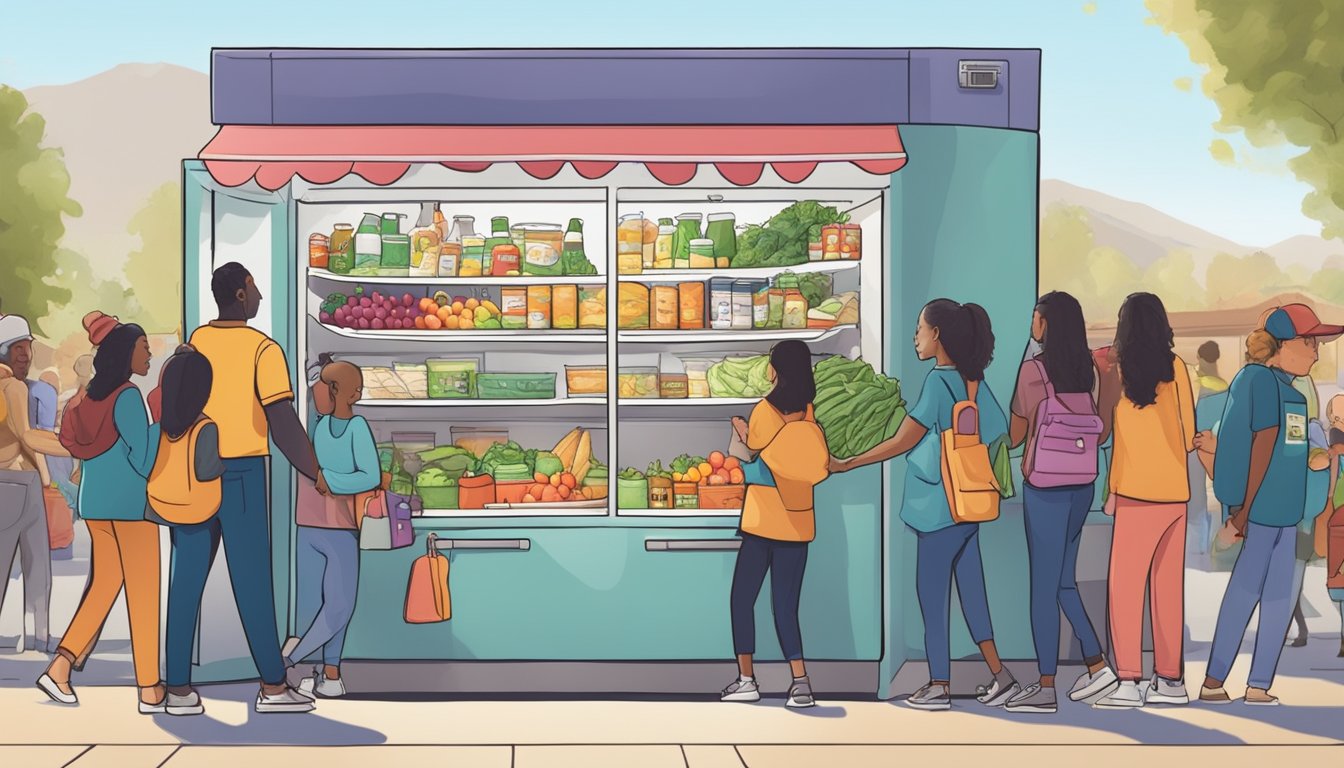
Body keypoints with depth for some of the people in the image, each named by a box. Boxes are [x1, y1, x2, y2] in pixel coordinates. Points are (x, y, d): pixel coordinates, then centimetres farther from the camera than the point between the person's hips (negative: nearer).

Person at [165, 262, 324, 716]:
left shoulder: (194, 343, 7)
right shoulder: (263, 349, -7)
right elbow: (283, 422, -13)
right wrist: (315, 474, -5)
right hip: (242, 470, -4)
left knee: (187, 579, 5)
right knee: (252, 580, 0)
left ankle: (179, 688, 6)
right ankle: (273, 686, 6)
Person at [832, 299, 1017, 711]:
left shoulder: (938, 380, -16)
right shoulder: (973, 380, 7)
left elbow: (902, 442, -16)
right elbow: (999, 431, 13)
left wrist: (846, 464, -11)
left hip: (939, 508, -8)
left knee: (932, 595, 2)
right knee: (970, 590, 13)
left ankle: (940, 686, 9)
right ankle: (999, 676, 12)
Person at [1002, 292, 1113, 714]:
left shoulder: (1034, 370, -12)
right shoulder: (1088, 370, 4)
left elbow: (1016, 434, -6)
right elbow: (1100, 432, 10)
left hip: (1045, 486, -6)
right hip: (1082, 484, 6)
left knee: (1044, 587, 0)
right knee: (1063, 582, 18)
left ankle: (1046, 687, 5)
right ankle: (1097, 666, 17)